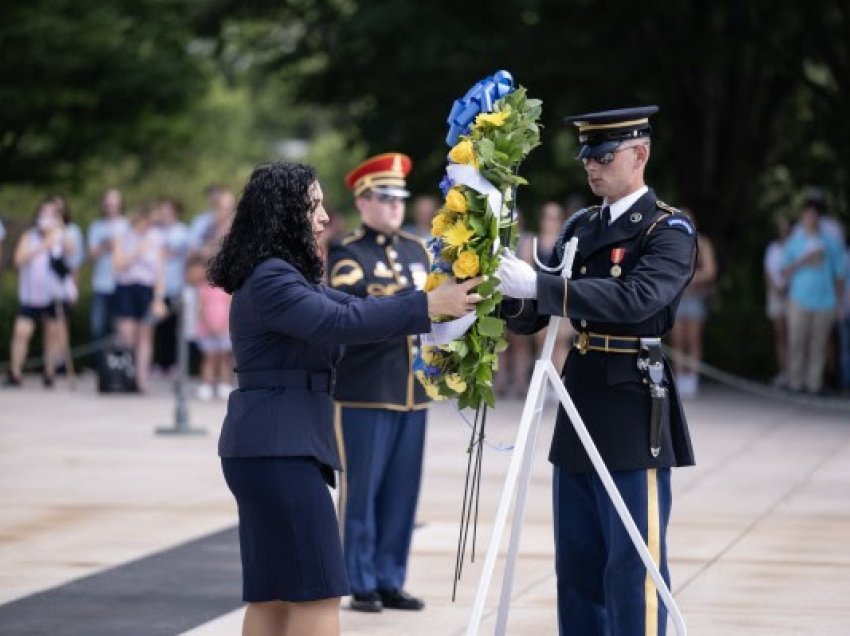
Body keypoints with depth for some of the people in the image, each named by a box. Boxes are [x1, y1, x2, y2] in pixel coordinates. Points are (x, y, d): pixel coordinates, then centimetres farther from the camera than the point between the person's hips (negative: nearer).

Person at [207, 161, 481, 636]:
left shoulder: (289, 277, 18)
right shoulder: (269, 280, -14)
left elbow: (351, 307, 15)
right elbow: (340, 322, -25)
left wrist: (440, 297, 5)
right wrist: (429, 305, -24)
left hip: (276, 447, 10)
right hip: (277, 448, -10)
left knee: (273, 594, 9)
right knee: (318, 594, -11)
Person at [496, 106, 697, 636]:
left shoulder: (670, 230, -7)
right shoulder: (579, 227, 14)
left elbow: (637, 297, -25)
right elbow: (534, 314, 9)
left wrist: (539, 285, -31)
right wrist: (509, 291, -14)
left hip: (634, 413, -7)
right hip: (580, 410, 7)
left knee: (632, 568, -4)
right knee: (576, 566, 11)